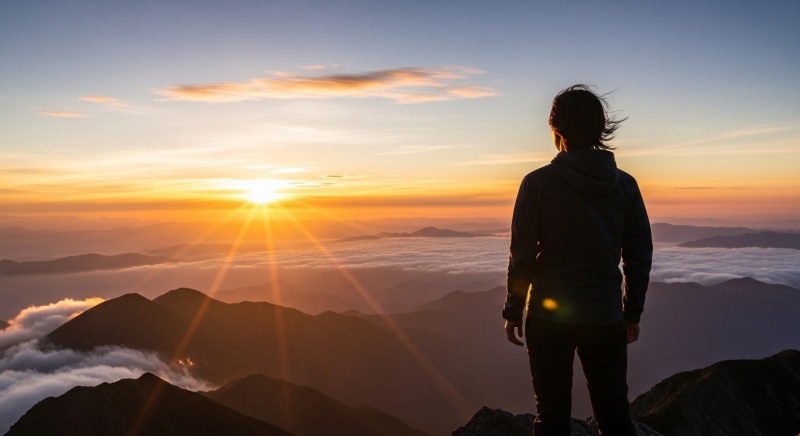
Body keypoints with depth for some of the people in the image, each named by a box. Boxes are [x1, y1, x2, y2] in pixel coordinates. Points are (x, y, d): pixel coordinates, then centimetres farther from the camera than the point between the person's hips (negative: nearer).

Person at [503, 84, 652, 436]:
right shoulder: (624, 184, 0)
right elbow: (639, 256, 3)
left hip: (548, 315, -2)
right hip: (605, 317, 3)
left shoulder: (538, 183, -9)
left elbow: (522, 254, -9)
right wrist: (632, 313, 13)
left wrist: (513, 311, 1)